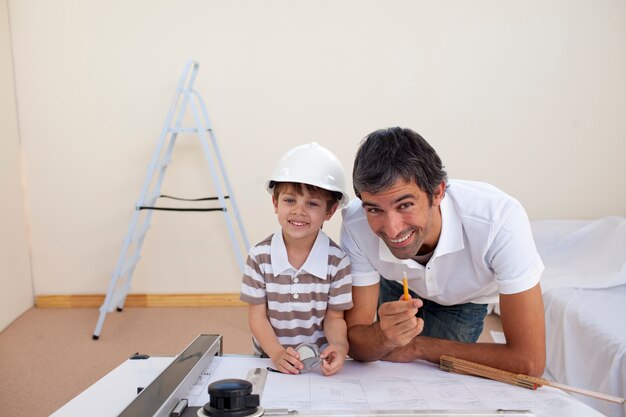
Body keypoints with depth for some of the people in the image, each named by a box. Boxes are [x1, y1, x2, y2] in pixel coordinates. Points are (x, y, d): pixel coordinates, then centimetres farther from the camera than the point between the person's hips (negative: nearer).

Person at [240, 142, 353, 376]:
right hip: (270, 360, -1)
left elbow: (334, 317, -1)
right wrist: (276, 352, -18)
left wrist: (338, 345, -21)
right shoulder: (260, 257, -5)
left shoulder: (337, 261, -7)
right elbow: (257, 315, -3)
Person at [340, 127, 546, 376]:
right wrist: (386, 335, -51)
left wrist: (418, 346, -31)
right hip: (397, 288, 0)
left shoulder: (500, 220, -43)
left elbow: (528, 361, -39)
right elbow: (355, 344, -27)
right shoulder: (355, 224, -36)